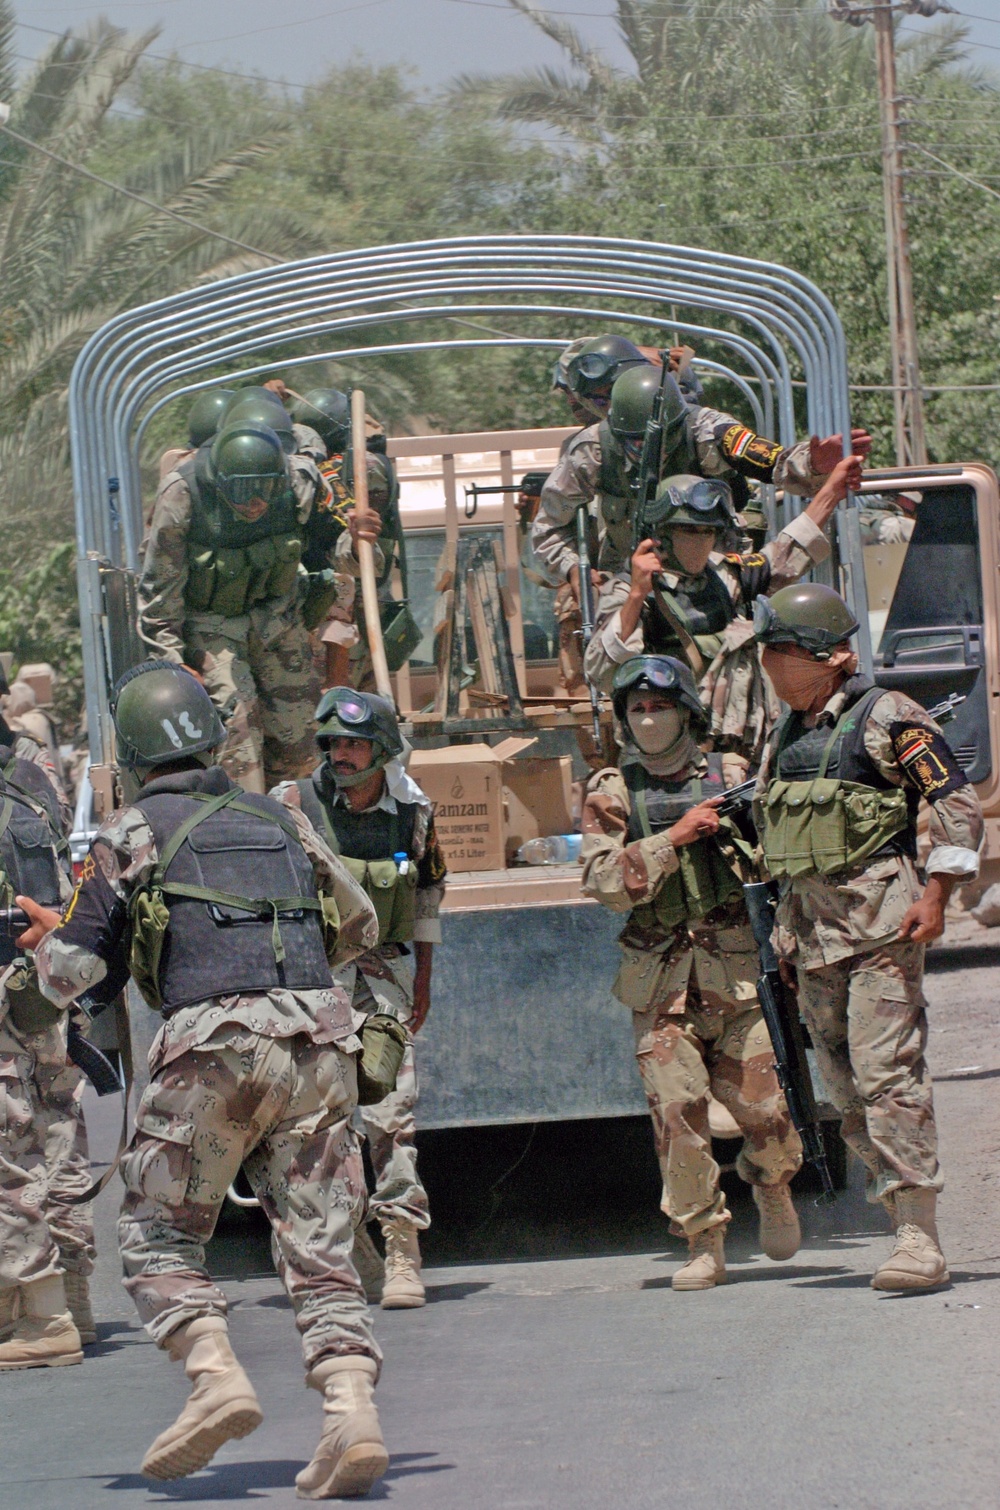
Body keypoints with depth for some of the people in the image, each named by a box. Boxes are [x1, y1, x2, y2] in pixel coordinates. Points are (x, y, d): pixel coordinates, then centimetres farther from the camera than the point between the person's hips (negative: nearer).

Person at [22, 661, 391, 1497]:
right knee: (319, 1248, 5)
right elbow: (359, 927, 32)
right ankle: (353, 1417, -11)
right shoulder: (280, 820, 21)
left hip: (214, 1046, -4)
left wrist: (45, 936, 32)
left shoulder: (134, 832, 8)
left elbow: (72, 974, 10)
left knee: (160, 1233, 11)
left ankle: (216, 1378, -11)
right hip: (319, 1039, 4)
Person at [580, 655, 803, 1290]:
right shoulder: (612, 792, 4)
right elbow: (605, 881, -8)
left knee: (765, 1108, -2)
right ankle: (705, 1243, 5)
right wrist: (674, 837, -15)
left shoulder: (731, 780, 6)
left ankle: (772, 1187, 30)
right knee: (678, 1112, -8)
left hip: (736, 970, 0)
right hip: (660, 981, 0)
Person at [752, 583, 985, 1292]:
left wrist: (936, 895, -14)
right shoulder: (786, 738, 18)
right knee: (846, 1086, 5)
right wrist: (783, 929, 21)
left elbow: (956, 801, -8)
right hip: (812, 927, 8)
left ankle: (921, 1239, -17)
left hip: (881, 914, -8)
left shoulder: (885, 717, -5)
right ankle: (908, 1226, 12)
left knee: (886, 1072, -15)